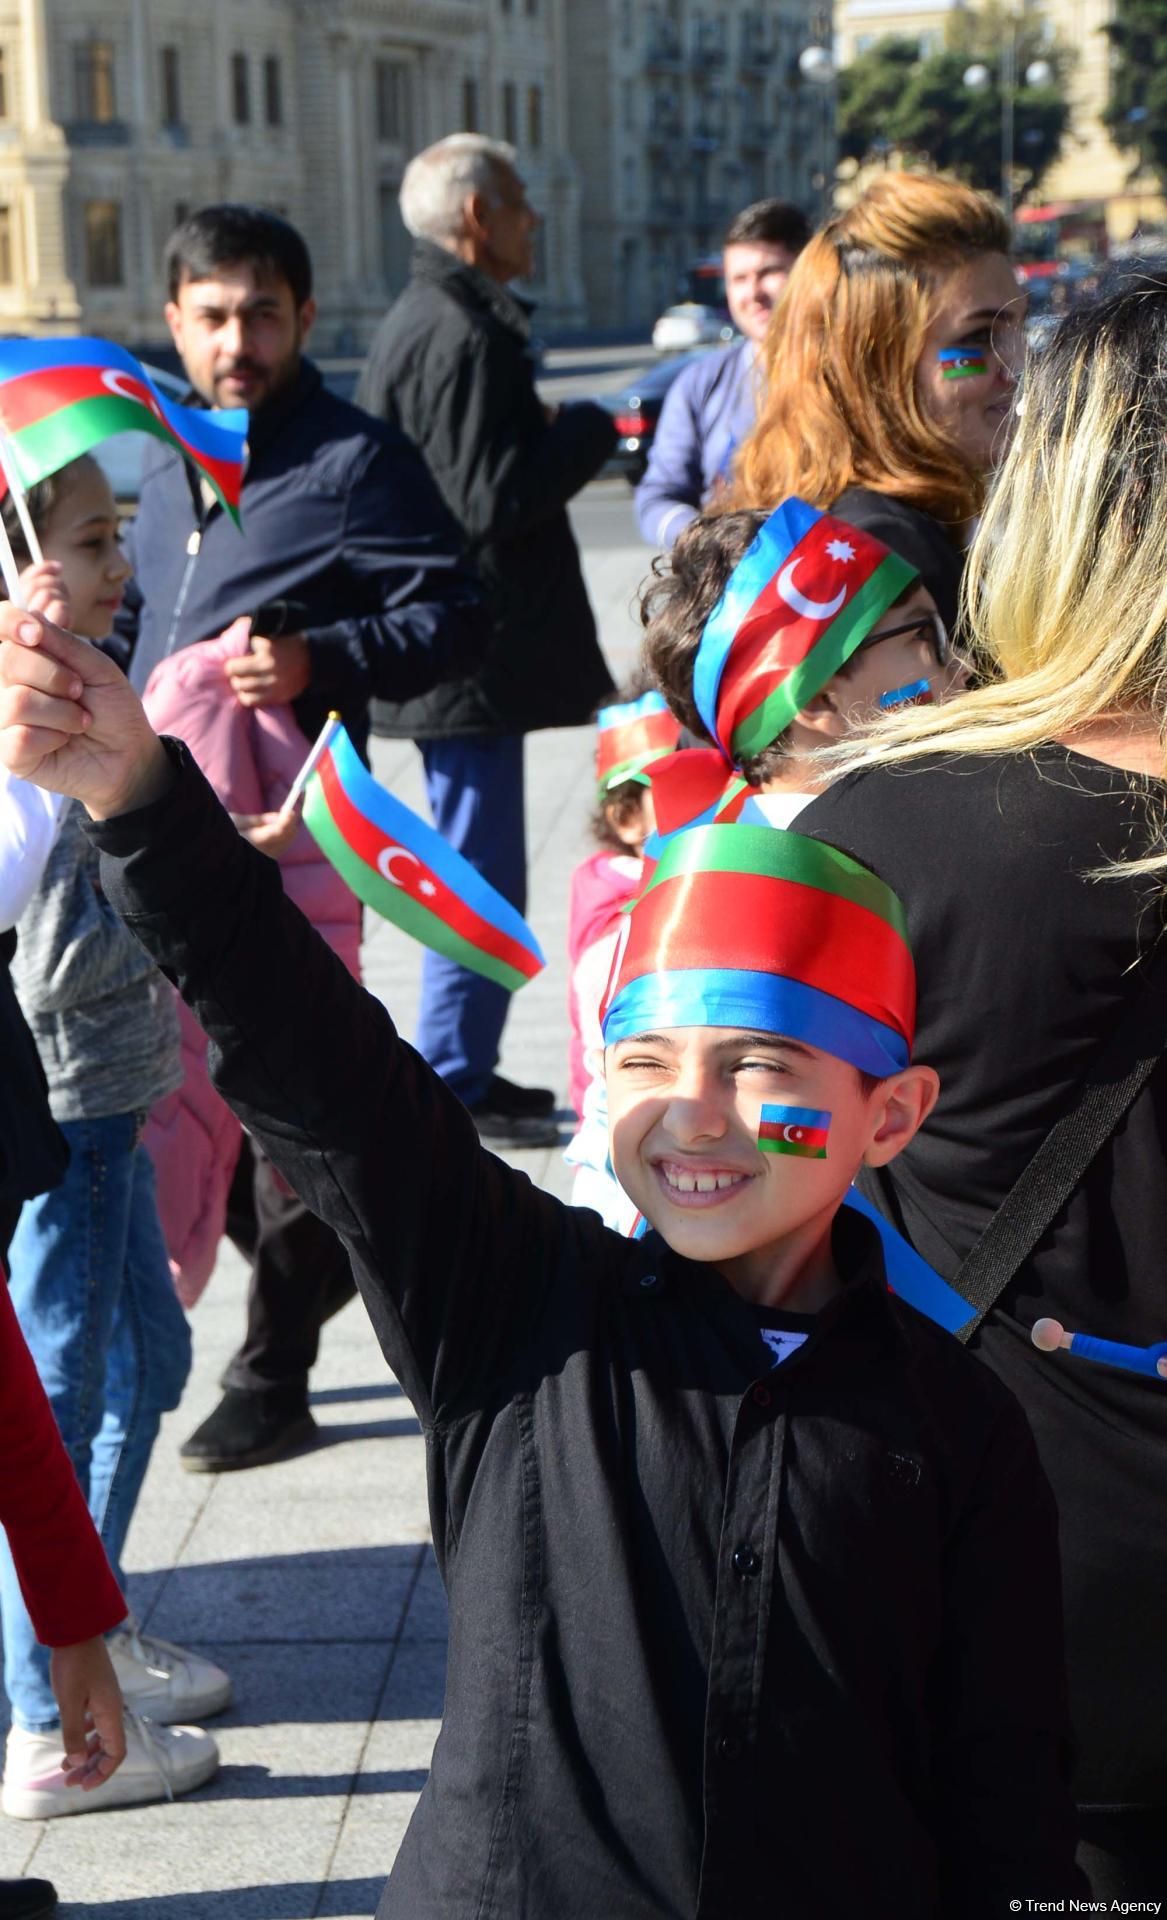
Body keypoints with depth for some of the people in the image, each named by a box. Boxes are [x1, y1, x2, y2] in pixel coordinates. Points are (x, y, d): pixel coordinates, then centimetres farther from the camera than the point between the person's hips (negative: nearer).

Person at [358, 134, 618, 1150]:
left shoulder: (420, 322, 16)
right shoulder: (461, 334, -18)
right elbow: (491, 499, -23)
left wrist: (552, 432, 12)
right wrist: (588, 429, -10)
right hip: (473, 653, -11)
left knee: (477, 866, 17)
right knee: (482, 873, -4)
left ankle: (463, 1069, 26)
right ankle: (453, 1088, 3)